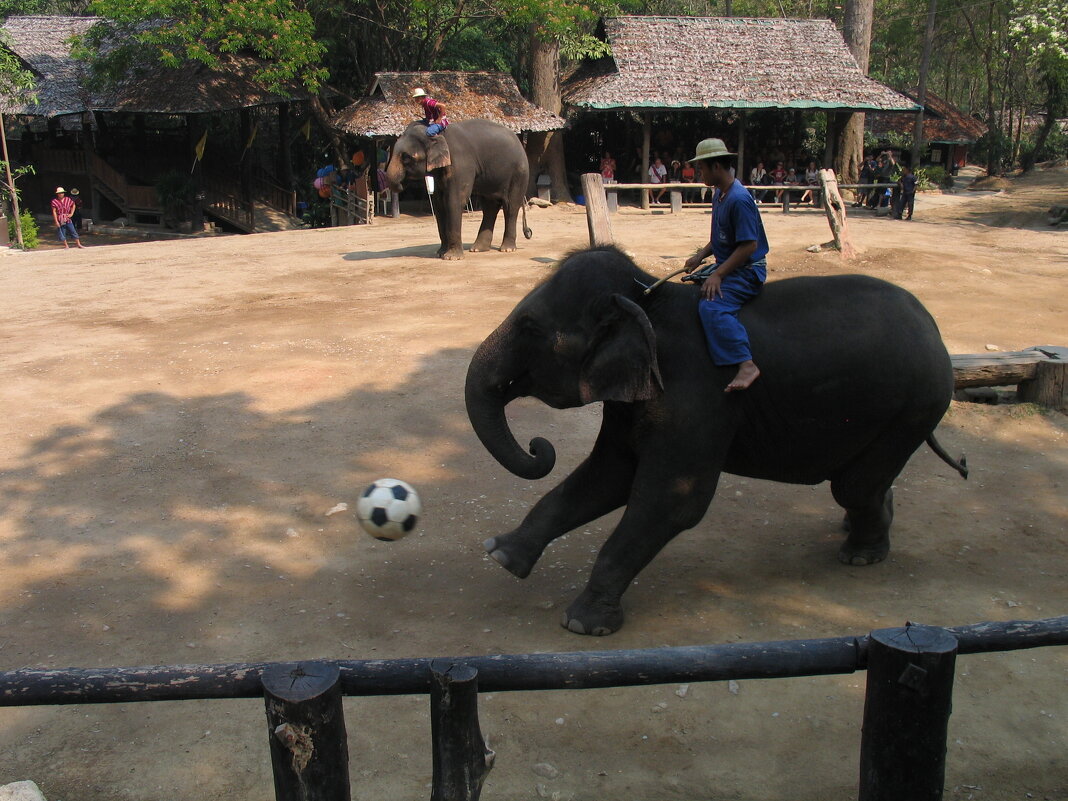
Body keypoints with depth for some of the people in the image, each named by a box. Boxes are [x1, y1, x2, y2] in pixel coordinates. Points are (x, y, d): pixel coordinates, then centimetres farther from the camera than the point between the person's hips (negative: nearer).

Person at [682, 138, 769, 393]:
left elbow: (749, 245, -24)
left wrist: (718, 275, -25)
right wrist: (700, 256, 4)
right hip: (727, 266, 11)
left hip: (747, 271, -11)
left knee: (712, 306, -30)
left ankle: (746, 365, -34)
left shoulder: (739, 199, -20)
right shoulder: (719, 195, 11)